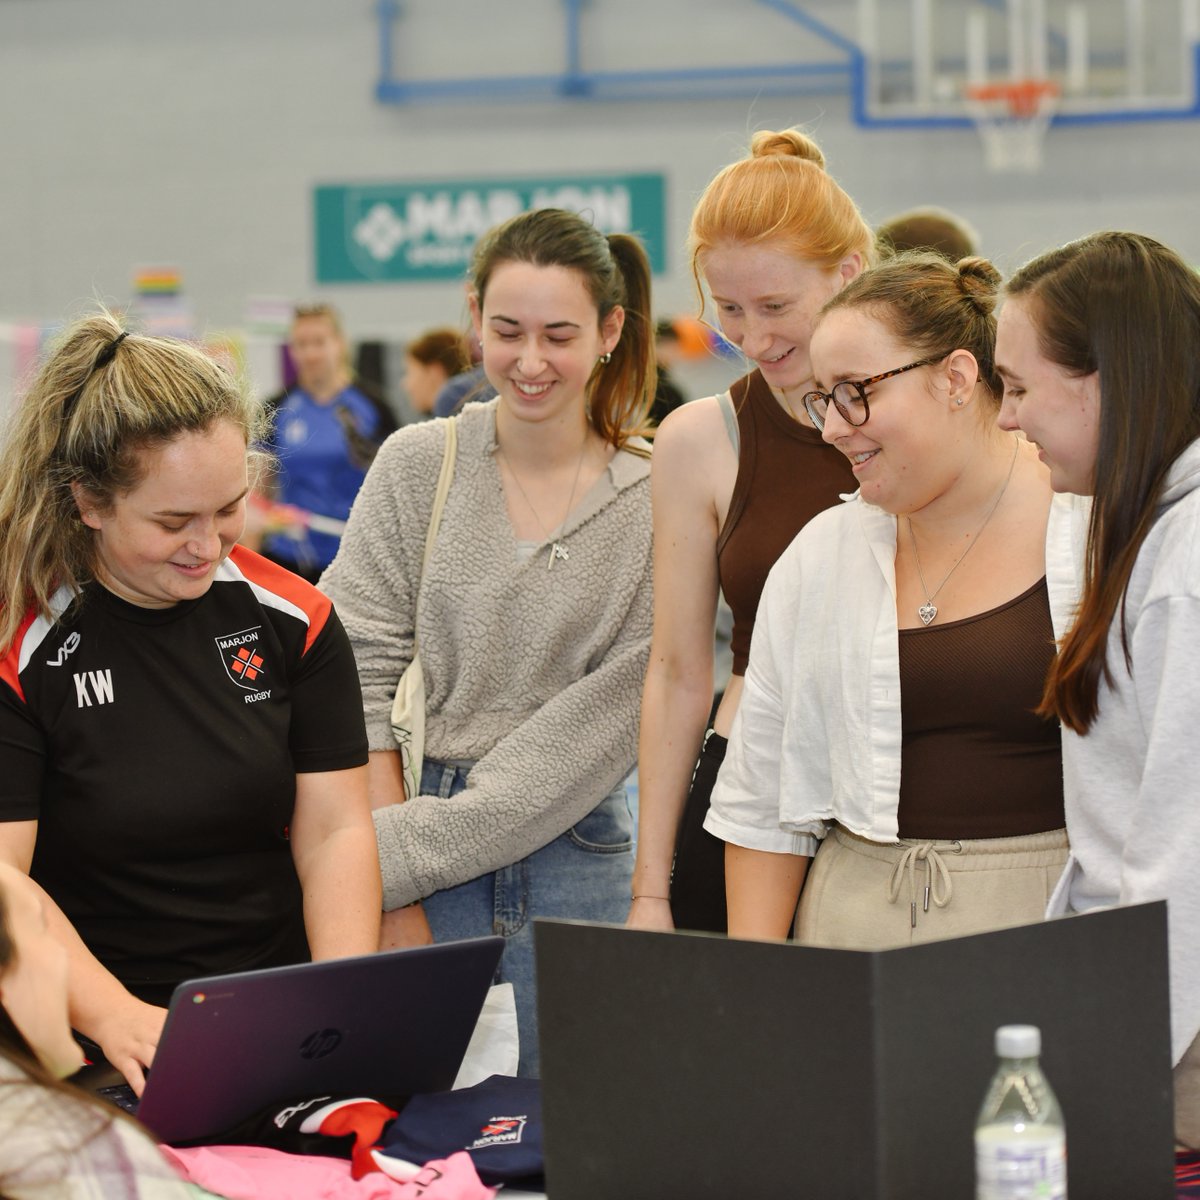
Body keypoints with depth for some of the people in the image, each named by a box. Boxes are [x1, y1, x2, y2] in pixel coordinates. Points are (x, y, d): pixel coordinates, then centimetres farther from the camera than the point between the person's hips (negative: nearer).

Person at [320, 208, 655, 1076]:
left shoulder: (652, 499, -3)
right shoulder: (418, 467, 3)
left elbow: (606, 718, -9)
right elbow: (358, 678, -1)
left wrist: (402, 855, -13)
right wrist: (394, 899, -10)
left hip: (582, 864, -1)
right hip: (427, 874, 1)